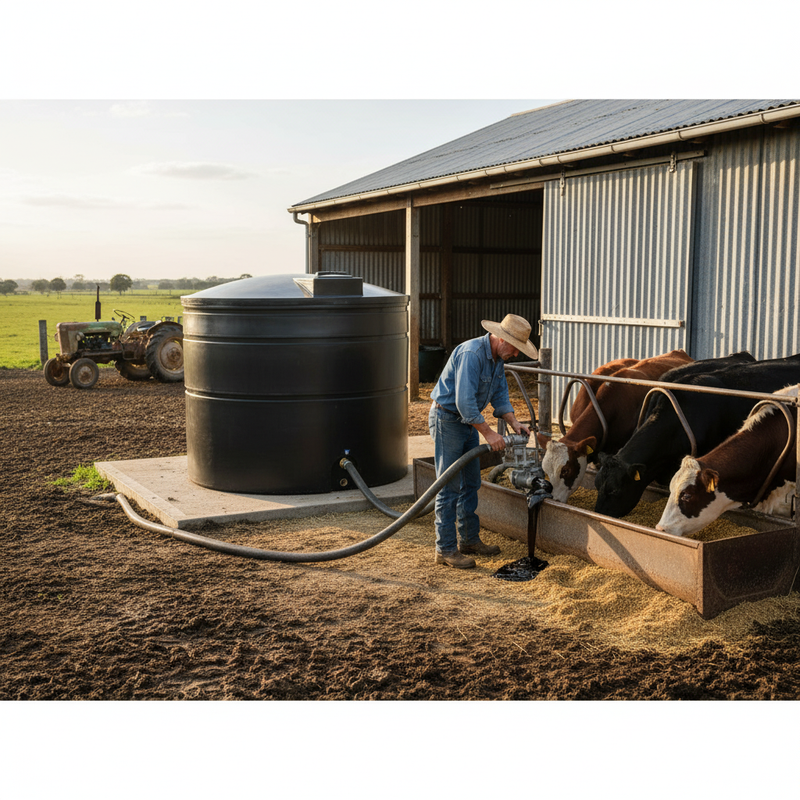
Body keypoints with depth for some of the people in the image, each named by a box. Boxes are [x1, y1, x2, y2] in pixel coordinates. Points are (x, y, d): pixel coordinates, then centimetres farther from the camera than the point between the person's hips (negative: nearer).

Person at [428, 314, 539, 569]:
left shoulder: (497, 357, 5)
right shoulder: (471, 354, -26)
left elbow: (500, 394, 11)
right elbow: (464, 401, -31)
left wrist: (514, 423, -3)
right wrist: (489, 433, -26)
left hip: (468, 421, 10)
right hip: (446, 418, -10)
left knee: (471, 484, 14)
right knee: (449, 486, -7)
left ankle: (469, 540, 24)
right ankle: (445, 549, -1)